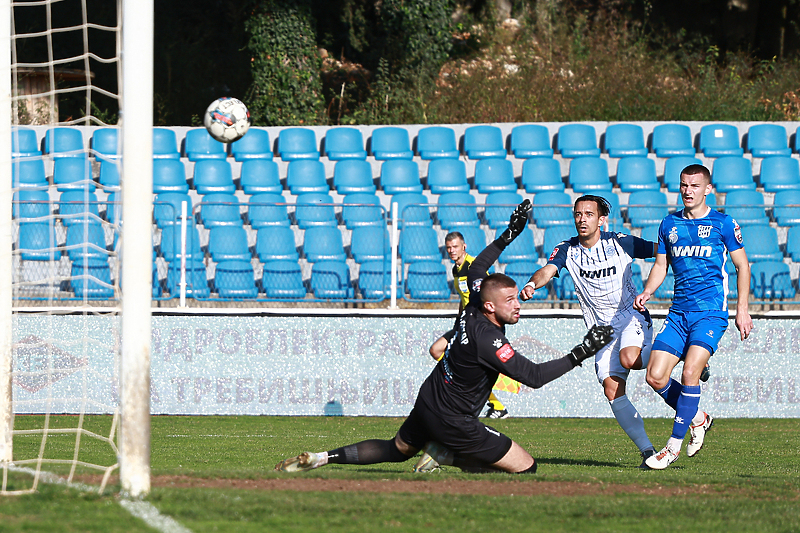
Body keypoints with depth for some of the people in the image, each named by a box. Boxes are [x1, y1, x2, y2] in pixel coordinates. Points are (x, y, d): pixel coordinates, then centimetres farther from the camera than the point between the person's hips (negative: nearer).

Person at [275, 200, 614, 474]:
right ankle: (446, 455, -7)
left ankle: (321, 458, 25)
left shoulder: (474, 310, -5)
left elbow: (475, 270, 17)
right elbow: (533, 376, -29)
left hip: (427, 402, 9)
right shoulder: (488, 340, -28)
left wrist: (507, 237, 20)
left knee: (396, 450, 34)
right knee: (526, 467, -7)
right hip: (451, 420, -9)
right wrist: (580, 354, -27)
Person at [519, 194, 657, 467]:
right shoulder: (567, 250, 2)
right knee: (613, 391, -10)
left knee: (628, 360, -34)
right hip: (602, 329, 3)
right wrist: (532, 284, -37)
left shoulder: (620, 243, -4)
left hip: (632, 317, -3)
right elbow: (548, 271, -15)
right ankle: (647, 450, -4)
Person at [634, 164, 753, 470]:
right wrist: (647, 293, 0)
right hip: (678, 314, 5)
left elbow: (742, 265, 5)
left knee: (689, 373, -20)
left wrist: (742, 309, -1)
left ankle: (674, 446, -9)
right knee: (655, 377, -6)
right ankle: (697, 419, 19)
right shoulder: (669, 224, 12)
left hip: (711, 312, -5)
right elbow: (661, 265, 19)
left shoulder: (723, 224, 0)